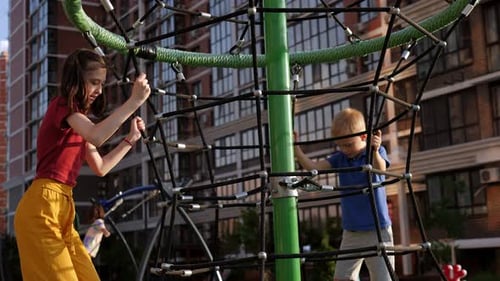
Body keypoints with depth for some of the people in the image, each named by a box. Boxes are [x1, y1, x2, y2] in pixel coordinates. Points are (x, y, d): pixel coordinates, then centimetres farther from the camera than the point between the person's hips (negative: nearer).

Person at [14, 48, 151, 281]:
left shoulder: (78, 119, 24)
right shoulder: (61, 105, -5)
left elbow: (100, 167, 23)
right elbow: (96, 137, -25)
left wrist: (131, 139, 18)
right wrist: (134, 100, -25)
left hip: (62, 207, 9)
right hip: (42, 207, -9)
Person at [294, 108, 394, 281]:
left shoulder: (377, 152, -6)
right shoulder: (340, 158, 5)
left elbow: (380, 169, -28)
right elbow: (313, 167, -4)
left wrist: (375, 151, -50)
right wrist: (295, 148, -17)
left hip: (377, 230, -5)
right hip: (351, 232, 5)